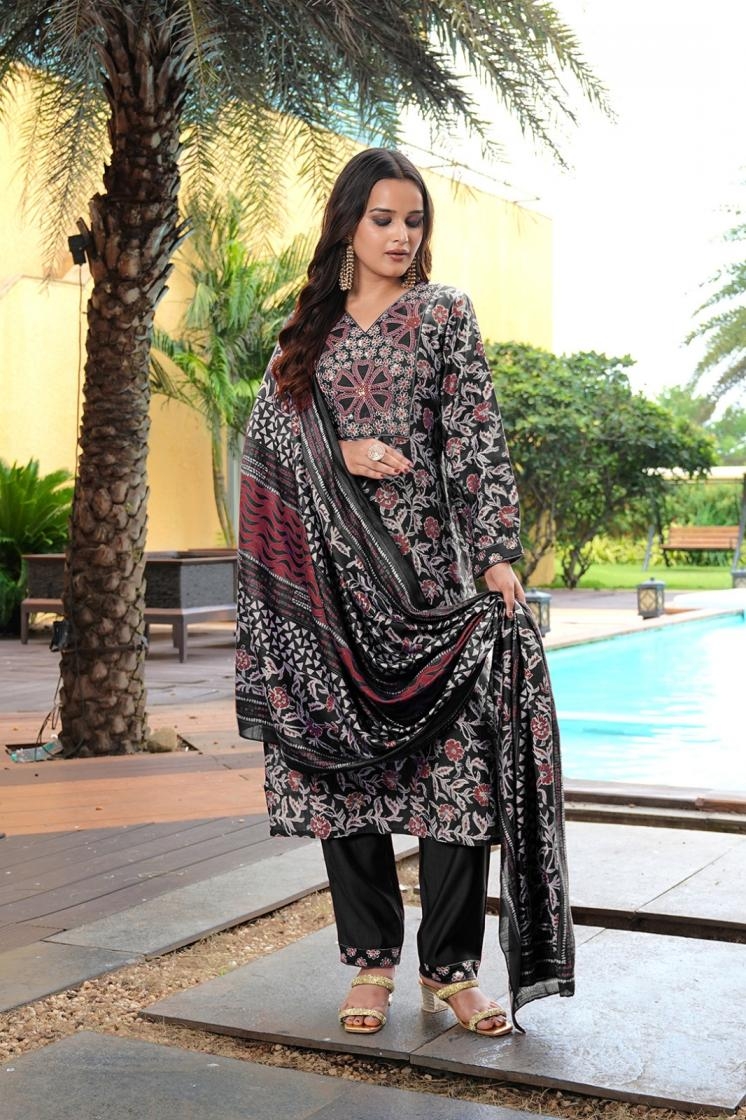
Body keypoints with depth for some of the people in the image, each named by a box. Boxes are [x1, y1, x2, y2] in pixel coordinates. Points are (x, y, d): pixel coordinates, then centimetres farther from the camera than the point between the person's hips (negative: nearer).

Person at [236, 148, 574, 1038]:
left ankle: (450, 969, 6)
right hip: (333, 574, 3)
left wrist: (496, 552, -13)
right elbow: (264, 431, 10)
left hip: (427, 566, -2)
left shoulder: (444, 315, 7)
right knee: (344, 757, 3)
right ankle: (371, 962, 15)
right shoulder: (308, 332, 15)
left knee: (454, 761, -6)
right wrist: (339, 454, -9)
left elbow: (477, 438, -2)